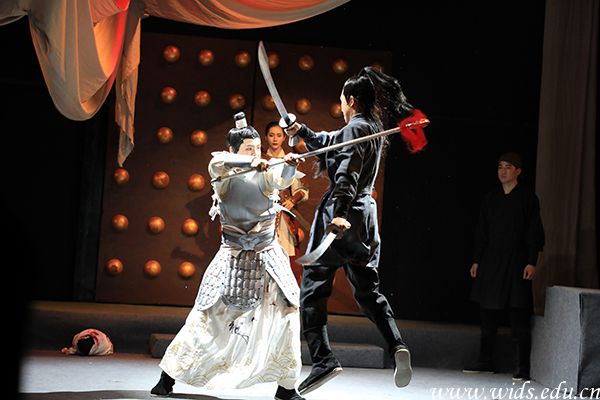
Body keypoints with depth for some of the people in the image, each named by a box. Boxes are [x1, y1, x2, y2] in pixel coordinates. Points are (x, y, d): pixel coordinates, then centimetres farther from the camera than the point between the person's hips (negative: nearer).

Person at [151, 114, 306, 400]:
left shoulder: (265, 175, -2)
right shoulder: (223, 175, -2)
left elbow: (281, 179, -24)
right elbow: (217, 164, -26)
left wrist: (289, 166, -47)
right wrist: (250, 163, -41)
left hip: (268, 257, 1)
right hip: (232, 258, -1)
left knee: (286, 313, -6)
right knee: (206, 315, -3)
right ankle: (169, 376, 7)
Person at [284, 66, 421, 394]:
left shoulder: (355, 128, -10)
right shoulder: (374, 127, 17)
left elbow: (346, 173, -25)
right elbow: (330, 144, 33)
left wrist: (339, 212, -34)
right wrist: (301, 131, 34)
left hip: (341, 215, -9)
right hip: (365, 214, 9)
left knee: (313, 288, -3)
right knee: (367, 289, 14)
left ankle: (323, 359, -12)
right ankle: (396, 345, -8)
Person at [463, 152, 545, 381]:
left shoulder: (527, 197, -1)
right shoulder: (490, 198, 11)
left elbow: (534, 232, -3)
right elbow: (481, 232, 14)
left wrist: (532, 262, -10)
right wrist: (476, 260, 9)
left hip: (516, 263, -5)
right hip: (491, 263, 5)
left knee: (518, 318, -6)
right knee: (488, 314, 9)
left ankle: (522, 368, -4)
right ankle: (485, 361, 18)